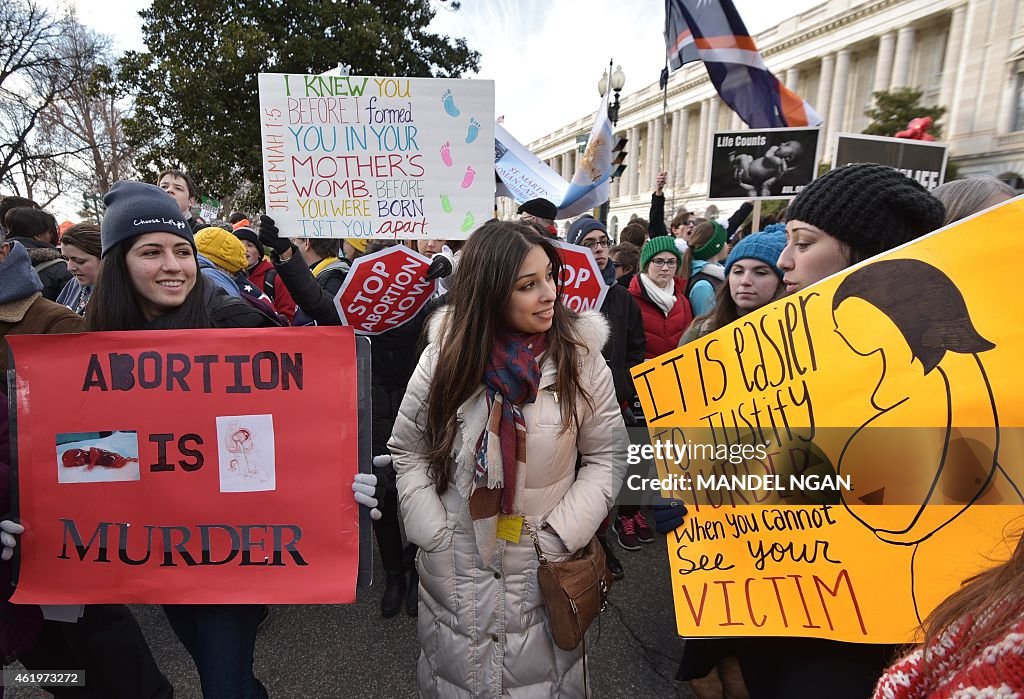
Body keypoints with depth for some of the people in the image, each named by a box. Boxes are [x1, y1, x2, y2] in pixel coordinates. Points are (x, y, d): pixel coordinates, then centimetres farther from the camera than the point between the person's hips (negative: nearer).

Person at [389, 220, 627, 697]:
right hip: (455, 568, 1)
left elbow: (607, 455, -5)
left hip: (543, 568, 0)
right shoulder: (446, 352, -10)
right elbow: (406, 450, -1)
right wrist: (433, 534, -8)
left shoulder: (580, 356, -12)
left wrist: (560, 537, -12)